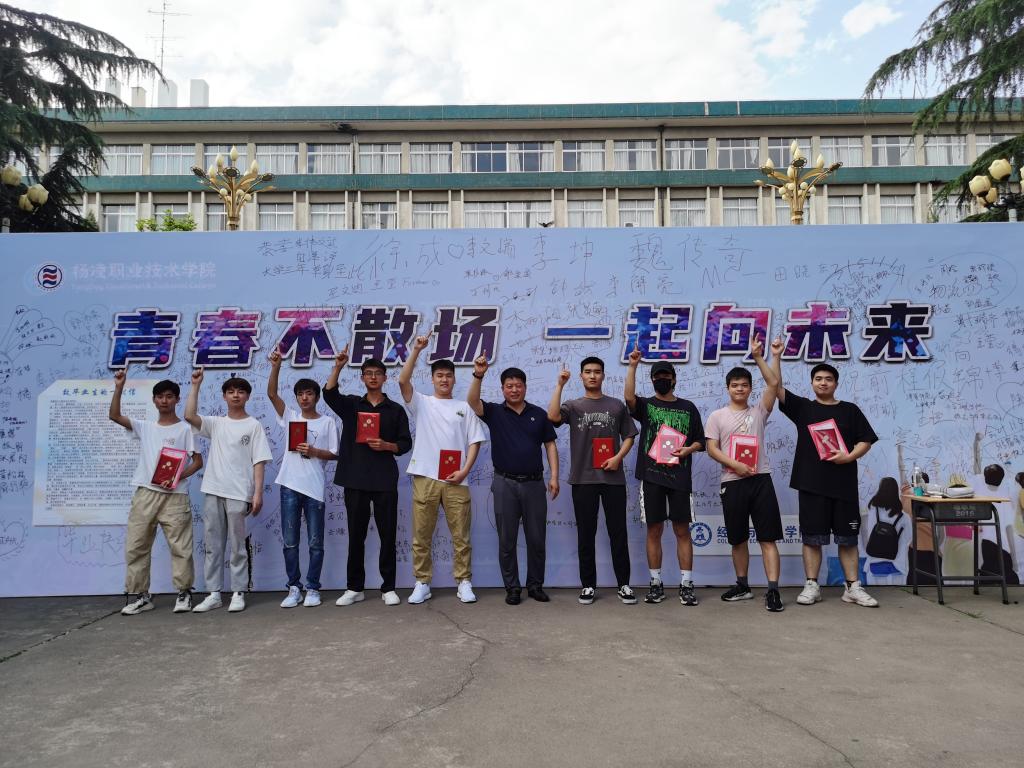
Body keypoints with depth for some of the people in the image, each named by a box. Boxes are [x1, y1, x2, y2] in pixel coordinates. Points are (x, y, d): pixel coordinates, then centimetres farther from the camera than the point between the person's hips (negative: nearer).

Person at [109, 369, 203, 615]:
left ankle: (184, 593, 9)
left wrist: (178, 477, -14)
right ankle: (139, 595, 15)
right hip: (145, 493, 4)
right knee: (136, 546, 5)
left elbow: (197, 461, 1)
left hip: (174, 496, -4)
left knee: (180, 546, -2)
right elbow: (114, 416, 1)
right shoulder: (144, 427, 14)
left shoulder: (185, 429, 4)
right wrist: (119, 388, -8)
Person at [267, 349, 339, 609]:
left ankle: (313, 589, 13)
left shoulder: (327, 422, 4)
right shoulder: (289, 416, 10)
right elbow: (271, 394, -2)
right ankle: (294, 588, 15)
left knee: (315, 543, 3)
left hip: (314, 488, -2)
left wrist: (314, 451, -15)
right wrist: (276, 366, -12)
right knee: (290, 542, 5)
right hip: (290, 485, 2)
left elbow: (333, 454, 3)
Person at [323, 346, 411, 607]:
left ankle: (388, 588, 12)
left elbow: (406, 443, 6)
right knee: (356, 535, 7)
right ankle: (354, 588, 17)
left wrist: (387, 446, -13)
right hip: (355, 480, 1)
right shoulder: (351, 404, 9)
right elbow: (329, 393, -10)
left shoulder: (396, 409, 8)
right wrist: (338, 367, -22)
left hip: (385, 481, -1)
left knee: (388, 535, 2)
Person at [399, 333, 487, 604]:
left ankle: (464, 583, 13)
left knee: (461, 535, 3)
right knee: (421, 535, 4)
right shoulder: (422, 403, 10)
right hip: (425, 477, 0)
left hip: (456, 480, 0)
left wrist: (465, 471, -6)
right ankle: (422, 584, 15)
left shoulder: (465, 408, 12)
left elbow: (474, 442, 7)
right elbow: (403, 381, -8)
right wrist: (416, 350, -15)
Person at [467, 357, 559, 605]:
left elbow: (550, 446, 7)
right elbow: (472, 401, -16)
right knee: (507, 540, 4)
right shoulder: (494, 412, 3)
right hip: (505, 484, -1)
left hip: (534, 483, 1)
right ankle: (512, 587, 16)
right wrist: (478, 376, -31)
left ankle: (536, 585, 21)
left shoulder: (538, 414, 8)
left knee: (536, 539, 7)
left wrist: (554, 477, -2)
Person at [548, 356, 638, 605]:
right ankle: (588, 585, 15)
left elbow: (629, 436, 10)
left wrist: (618, 457, -7)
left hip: (613, 478, 0)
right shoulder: (573, 406, 6)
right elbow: (553, 416, -15)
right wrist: (560, 385, -15)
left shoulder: (616, 405, 9)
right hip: (583, 479, 0)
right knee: (586, 534, 5)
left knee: (618, 532, 3)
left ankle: (623, 584, 12)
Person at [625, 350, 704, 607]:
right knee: (654, 530, 4)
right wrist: (632, 365, -18)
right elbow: (629, 397, -15)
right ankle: (656, 583, 13)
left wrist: (688, 449, -8)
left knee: (682, 530, 2)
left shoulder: (688, 408, 12)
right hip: (651, 475, 0)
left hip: (680, 477, 1)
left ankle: (686, 584, 7)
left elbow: (700, 441, 14)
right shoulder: (646, 405, 8)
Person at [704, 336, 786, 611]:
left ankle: (773, 589, -7)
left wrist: (759, 357, -8)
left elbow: (773, 383, -2)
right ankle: (742, 585, 24)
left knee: (768, 537, -5)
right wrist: (735, 465, -14)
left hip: (761, 479, 0)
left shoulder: (759, 411, 10)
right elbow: (711, 448, -1)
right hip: (733, 482, 0)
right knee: (738, 539, 11)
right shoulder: (718, 416, 7)